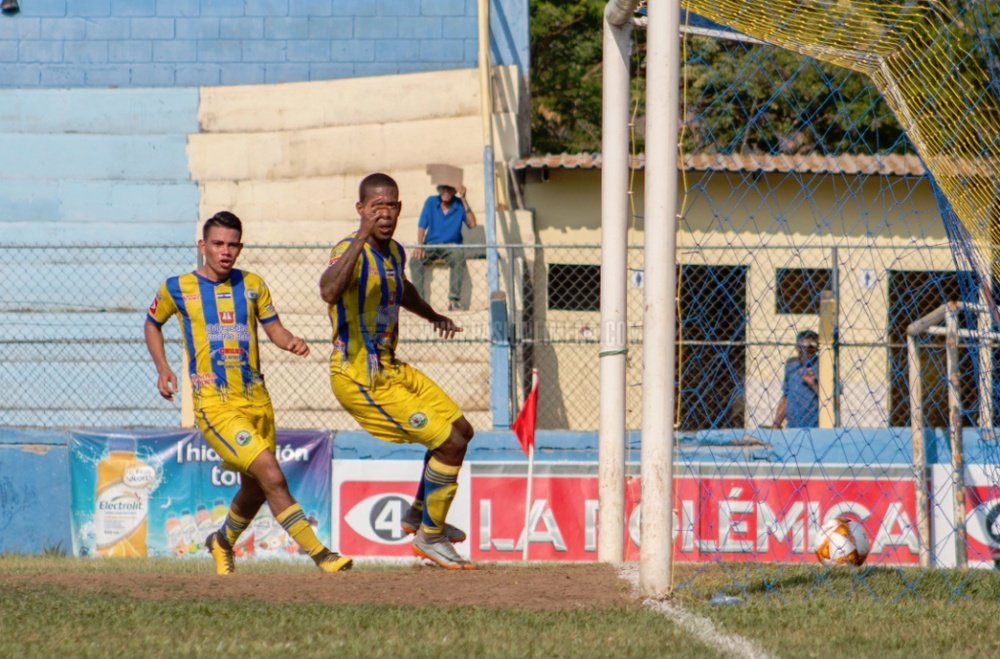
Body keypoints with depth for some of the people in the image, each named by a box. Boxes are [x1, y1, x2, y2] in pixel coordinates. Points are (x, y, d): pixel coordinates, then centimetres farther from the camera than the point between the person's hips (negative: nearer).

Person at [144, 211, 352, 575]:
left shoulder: (252, 285, 9)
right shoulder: (177, 288, 2)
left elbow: (273, 328, 13)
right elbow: (153, 323, 18)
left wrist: (291, 341, -10)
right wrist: (162, 369, 6)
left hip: (256, 399, 5)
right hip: (214, 404, -5)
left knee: (255, 490, 15)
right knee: (271, 477, -20)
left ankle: (222, 542, 44)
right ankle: (320, 555, -20)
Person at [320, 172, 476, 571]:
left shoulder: (395, 253, 8)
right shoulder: (350, 251, -20)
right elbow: (329, 292, -45)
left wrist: (434, 317, 39)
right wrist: (362, 238, -49)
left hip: (391, 369, 9)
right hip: (360, 379, -9)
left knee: (460, 429, 20)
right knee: (450, 443, -10)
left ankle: (419, 516, 35)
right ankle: (429, 536, 6)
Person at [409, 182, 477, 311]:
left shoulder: (460, 205, 0)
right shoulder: (431, 202, 2)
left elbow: (472, 224, -14)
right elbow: (422, 226, -1)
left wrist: (464, 200, -17)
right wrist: (419, 246, -18)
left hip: (451, 246, -1)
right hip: (431, 245, 1)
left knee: (459, 257, -36)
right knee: (415, 260, -29)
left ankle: (454, 299, -34)